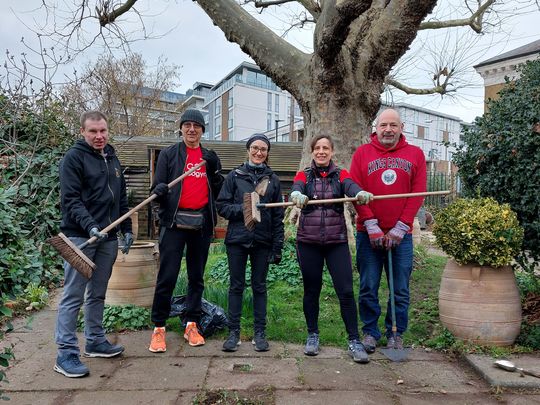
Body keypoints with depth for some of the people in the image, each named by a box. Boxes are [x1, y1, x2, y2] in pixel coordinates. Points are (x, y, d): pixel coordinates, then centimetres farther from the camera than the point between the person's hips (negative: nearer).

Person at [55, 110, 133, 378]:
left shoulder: (113, 159, 17)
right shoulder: (74, 158, -5)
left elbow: (122, 199, 20)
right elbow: (70, 200, -13)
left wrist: (127, 229, 15)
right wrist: (89, 225, -26)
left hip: (107, 237, 7)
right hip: (80, 236, -6)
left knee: (97, 294, 15)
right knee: (73, 296, -3)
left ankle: (95, 341, 27)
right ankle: (66, 353, 5)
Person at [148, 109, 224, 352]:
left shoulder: (210, 157, 14)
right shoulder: (168, 154, 6)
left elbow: (218, 191, 10)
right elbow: (158, 186, 1)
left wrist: (214, 170, -6)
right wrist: (159, 191, -22)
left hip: (201, 222, 3)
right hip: (174, 221, -3)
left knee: (197, 276, 10)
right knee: (167, 276, -4)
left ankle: (192, 325, 23)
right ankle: (158, 328, 10)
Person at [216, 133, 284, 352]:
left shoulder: (273, 179, 7)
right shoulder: (234, 176, 4)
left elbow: (278, 215, 6)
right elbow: (222, 206, 1)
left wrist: (278, 246, 1)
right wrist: (244, 208, -16)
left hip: (262, 241, 1)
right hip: (237, 239, -1)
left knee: (259, 286, 8)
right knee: (236, 286, 6)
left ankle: (259, 332, 19)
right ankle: (233, 332, 18)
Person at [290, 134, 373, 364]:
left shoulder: (341, 175, 6)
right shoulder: (304, 175, 5)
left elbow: (351, 187, -16)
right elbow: (296, 189, -17)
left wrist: (361, 194, -41)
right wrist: (296, 195, -42)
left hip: (337, 241, 0)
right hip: (308, 242, 0)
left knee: (346, 291, -3)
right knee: (311, 290, 10)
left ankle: (354, 341, 12)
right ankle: (312, 336, 27)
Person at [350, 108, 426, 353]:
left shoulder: (415, 155, 6)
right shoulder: (362, 153, 4)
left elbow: (417, 194, 0)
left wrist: (400, 228, -8)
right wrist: (371, 226, -10)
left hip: (401, 235, 1)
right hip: (369, 234, 0)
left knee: (400, 290, 8)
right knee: (368, 288, 6)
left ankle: (396, 334, 25)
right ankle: (370, 332, 22)